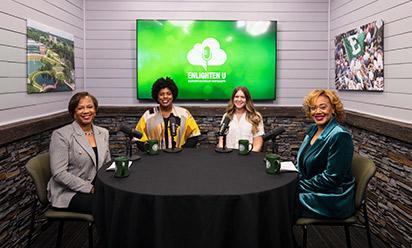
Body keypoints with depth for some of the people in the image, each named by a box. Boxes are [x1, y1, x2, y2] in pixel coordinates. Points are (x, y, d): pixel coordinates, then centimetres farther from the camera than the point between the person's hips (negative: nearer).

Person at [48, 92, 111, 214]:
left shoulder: (103, 133, 8)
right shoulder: (61, 135, -9)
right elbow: (59, 173, -16)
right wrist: (90, 188, -19)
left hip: (97, 187, 6)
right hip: (68, 192, -5)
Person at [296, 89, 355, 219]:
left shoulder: (340, 136, -17)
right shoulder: (313, 129, 7)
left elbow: (331, 178, -21)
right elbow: (303, 164, 15)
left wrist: (299, 186, -17)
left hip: (333, 201, -7)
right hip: (311, 190, 7)